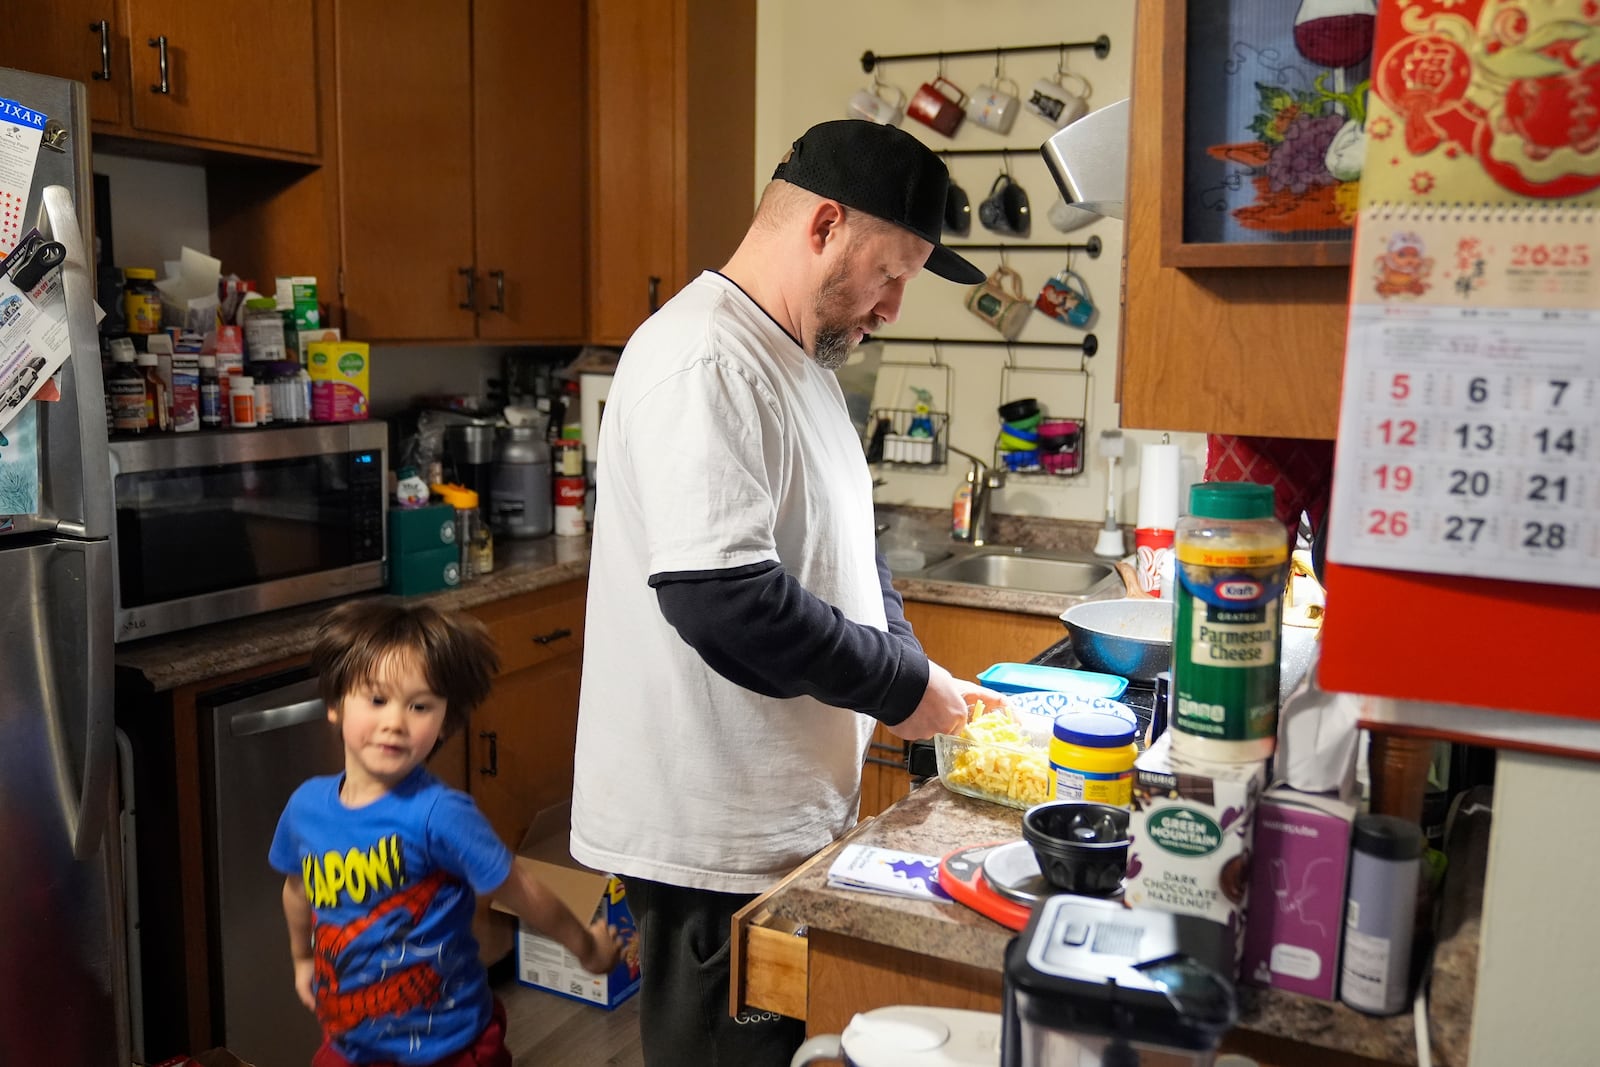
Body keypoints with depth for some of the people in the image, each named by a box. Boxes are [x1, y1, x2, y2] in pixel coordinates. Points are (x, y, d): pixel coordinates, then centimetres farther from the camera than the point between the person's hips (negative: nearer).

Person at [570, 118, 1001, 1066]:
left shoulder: (799, 357, 12)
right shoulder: (703, 363, -21)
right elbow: (722, 597, -30)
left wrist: (920, 674, 5)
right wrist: (902, 684, -16)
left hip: (789, 809, 10)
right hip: (715, 838, -10)